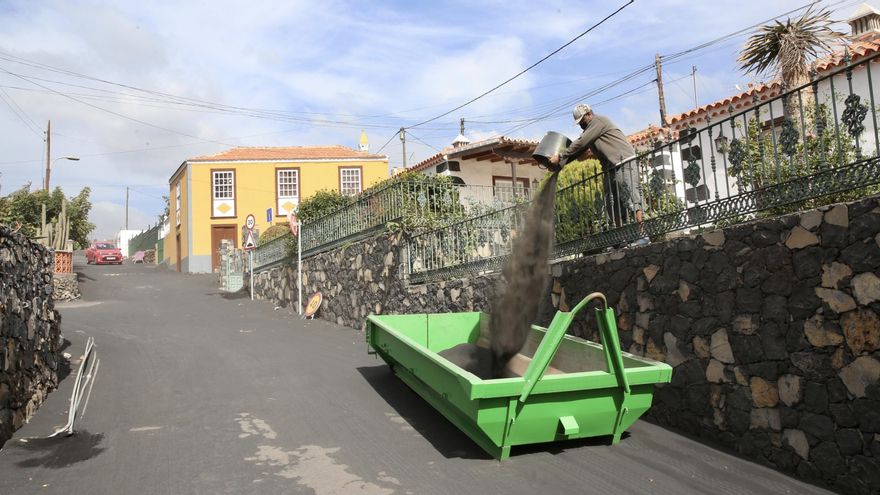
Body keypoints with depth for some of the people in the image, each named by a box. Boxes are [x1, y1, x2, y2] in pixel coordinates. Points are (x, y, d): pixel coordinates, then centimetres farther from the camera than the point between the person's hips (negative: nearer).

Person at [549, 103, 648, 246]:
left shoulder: (599, 121, -6)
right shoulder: (589, 130, 22)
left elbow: (580, 143, -13)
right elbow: (579, 148, 17)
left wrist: (560, 156, -9)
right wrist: (560, 162, 4)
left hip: (624, 163, -10)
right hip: (610, 169, 10)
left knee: (631, 198, -14)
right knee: (613, 205, 4)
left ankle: (642, 235, -17)